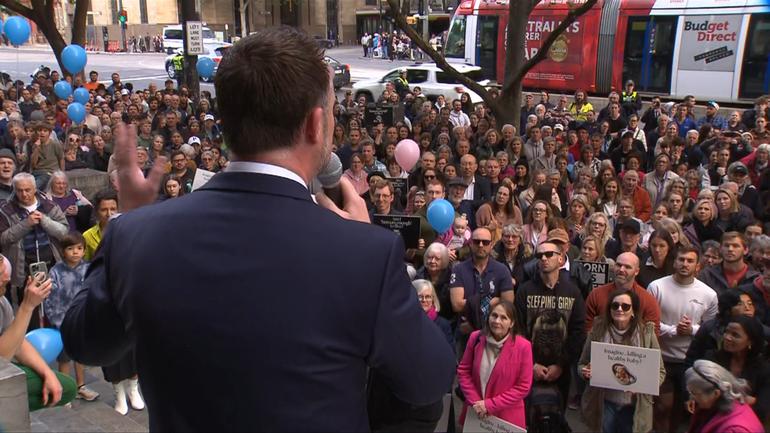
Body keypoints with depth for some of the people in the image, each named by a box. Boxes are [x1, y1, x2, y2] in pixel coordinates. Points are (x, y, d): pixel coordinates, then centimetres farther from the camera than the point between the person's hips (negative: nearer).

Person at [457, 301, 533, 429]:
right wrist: (475, 401, -10)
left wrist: (490, 405, -14)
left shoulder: (523, 346, -15)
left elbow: (523, 387, -12)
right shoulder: (476, 338, -6)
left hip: (507, 417, -2)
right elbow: (463, 371, 2)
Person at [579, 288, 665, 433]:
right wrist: (586, 372, -17)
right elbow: (582, 364, 5)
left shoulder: (646, 333, -7)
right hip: (604, 403, 0)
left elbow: (660, 371, -2)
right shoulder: (598, 331, -5)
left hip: (634, 406, 0)